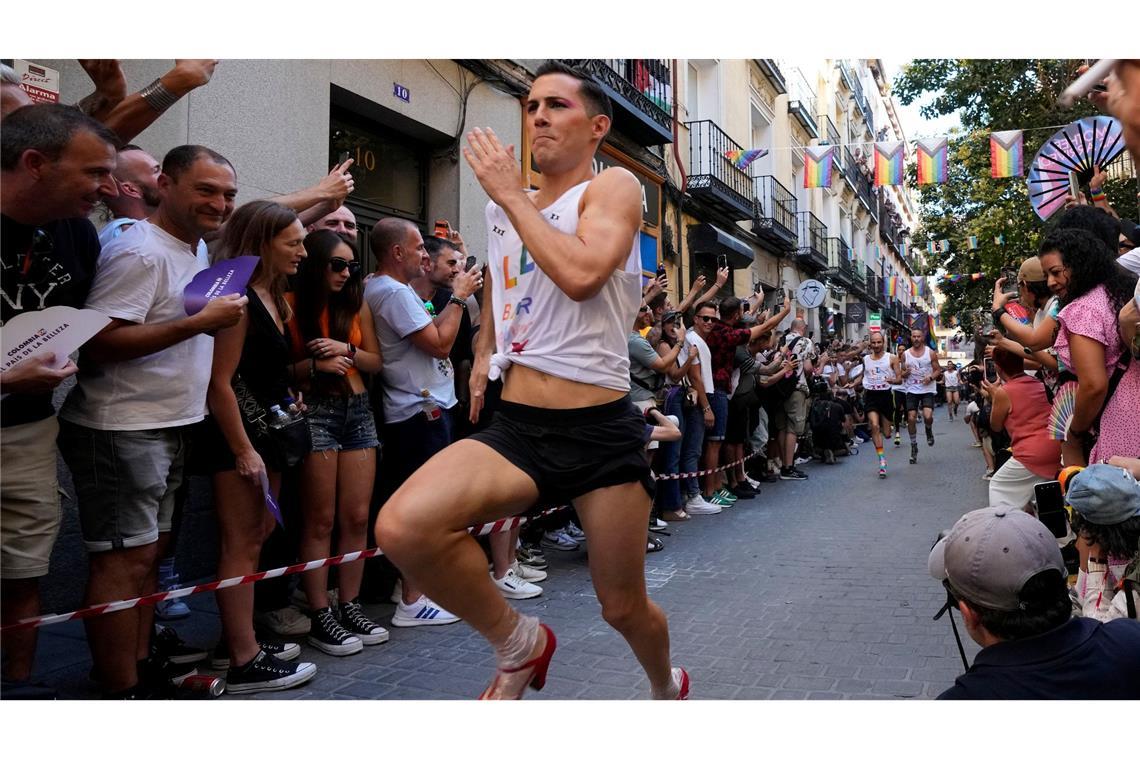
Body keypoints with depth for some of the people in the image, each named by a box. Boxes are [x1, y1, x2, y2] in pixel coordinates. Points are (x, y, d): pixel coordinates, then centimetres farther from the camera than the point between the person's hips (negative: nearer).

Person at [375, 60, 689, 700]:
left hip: (601, 431, -4)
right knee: (402, 527, -23)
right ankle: (519, 644, 2)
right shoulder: (505, 204, 15)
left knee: (624, 608, 9)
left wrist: (511, 194, -13)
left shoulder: (614, 187, -3)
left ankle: (668, 687, 46)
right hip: (516, 429, 5)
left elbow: (581, 275, -24)